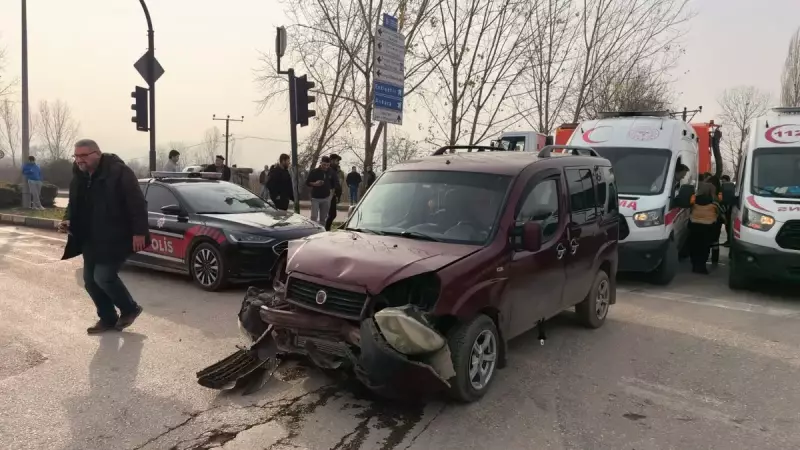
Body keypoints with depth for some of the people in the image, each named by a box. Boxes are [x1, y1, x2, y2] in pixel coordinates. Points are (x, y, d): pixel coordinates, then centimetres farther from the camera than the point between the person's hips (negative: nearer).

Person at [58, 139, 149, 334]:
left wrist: (139, 232, -21)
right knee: (90, 279, 9)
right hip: (90, 239, 9)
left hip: (115, 238, -8)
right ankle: (108, 319, 24)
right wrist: (67, 220, 1)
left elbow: (137, 204, -18)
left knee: (104, 276, -12)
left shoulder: (119, 172, -16)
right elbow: (74, 205, 22)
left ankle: (130, 309, 12)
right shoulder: (79, 177, 9)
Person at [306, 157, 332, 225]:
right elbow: (307, 183, -2)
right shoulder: (314, 172, -7)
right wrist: (314, 183, -20)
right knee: (314, 217, -9)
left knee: (323, 218, 9)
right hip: (315, 198, -3)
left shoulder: (330, 172, 4)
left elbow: (332, 183, 17)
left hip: (326, 198, 3)